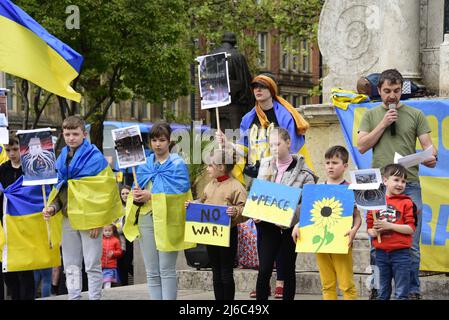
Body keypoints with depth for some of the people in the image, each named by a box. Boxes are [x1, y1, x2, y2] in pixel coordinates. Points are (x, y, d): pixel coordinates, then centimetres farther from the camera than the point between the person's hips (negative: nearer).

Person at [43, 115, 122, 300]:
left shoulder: (95, 158, -9)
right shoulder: (62, 158, 11)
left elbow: (102, 192, -12)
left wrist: (97, 221, -15)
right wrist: (53, 206, 1)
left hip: (89, 219, -6)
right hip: (69, 217, 6)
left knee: (92, 265, -1)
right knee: (71, 266, 10)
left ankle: (95, 297, 5)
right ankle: (73, 297, 17)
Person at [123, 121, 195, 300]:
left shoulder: (178, 165, 0)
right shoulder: (144, 165, 16)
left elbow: (178, 193, -11)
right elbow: (136, 191, 16)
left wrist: (151, 196, -15)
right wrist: (136, 196, -8)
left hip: (167, 220, -5)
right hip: (146, 218, 5)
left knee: (166, 270, -6)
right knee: (151, 272, 6)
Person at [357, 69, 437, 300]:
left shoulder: (415, 115, 10)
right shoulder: (371, 116, 13)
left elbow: (427, 144, 5)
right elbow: (362, 146, 3)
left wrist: (431, 156, -17)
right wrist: (383, 124, -4)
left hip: (409, 185, -1)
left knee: (410, 244, -2)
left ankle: (412, 291, 7)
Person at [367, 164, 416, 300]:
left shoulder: (406, 202, -4)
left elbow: (411, 228, -11)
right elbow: (369, 228, 10)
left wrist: (389, 225, -18)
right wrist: (374, 232, -12)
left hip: (401, 253, -3)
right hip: (381, 253, 3)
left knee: (401, 293, 1)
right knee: (383, 293, 13)